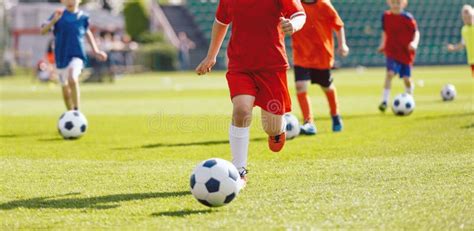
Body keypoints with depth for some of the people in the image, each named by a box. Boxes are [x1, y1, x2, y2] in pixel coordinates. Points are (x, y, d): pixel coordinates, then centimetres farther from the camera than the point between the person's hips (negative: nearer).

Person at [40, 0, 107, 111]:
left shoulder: (82, 17, 2)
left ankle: (77, 111, -20)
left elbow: (87, 32, 21)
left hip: (77, 55, -2)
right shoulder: (59, 15, 0)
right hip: (62, 56, 2)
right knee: (65, 88, 10)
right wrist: (54, 20, -26)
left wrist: (96, 51, 20)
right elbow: (43, 31, -10)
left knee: (72, 79, -29)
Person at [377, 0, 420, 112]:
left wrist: (414, 43, -23)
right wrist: (383, 45, 6)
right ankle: (384, 101, -20)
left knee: (406, 78, 6)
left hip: (406, 52, -1)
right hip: (392, 51, 1)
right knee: (390, 73, -20)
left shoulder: (407, 18, -9)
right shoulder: (386, 16, 0)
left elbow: (416, 32, -6)